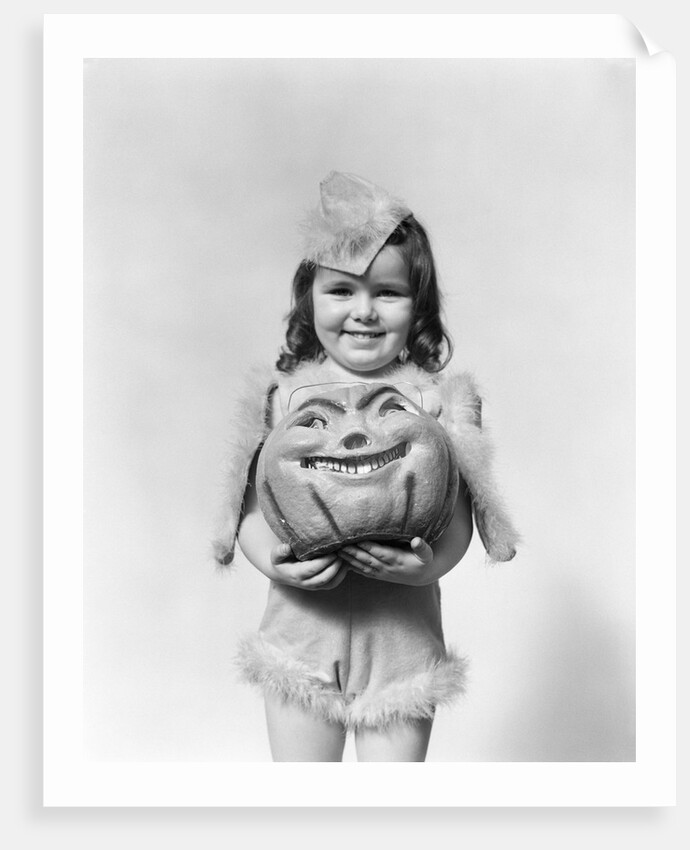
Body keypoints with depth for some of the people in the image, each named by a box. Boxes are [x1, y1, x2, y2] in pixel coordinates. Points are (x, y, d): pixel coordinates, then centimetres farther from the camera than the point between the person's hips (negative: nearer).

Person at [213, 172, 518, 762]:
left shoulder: (435, 399, -4)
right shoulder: (283, 395, -1)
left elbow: (457, 514, -6)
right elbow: (253, 505, 0)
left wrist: (429, 564, -26)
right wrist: (272, 560, -19)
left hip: (401, 633, -1)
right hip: (302, 630, 1)